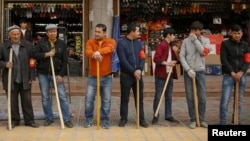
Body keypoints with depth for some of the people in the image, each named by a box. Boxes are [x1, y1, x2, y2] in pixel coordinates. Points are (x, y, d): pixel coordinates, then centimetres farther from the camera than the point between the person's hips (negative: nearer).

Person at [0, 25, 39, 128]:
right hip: (10, 80, 0)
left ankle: (29, 120, 19)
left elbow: (32, 62, -1)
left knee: (27, 100, 8)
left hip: (25, 79, 0)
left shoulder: (28, 46, -1)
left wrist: (32, 77, -4)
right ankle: (14, 120, 24)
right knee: (12, 101, 10)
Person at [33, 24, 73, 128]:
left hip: (57, 73, -1)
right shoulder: (41, 42, 1)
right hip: (43, 73, 1)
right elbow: (35, 55, -4)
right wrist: (46, 54, -18)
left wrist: (61, 74, -9)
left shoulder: (62, 44, 0)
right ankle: (49, 118, 21)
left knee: (62, 96, -4)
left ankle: (67, 119, 4)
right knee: (45, 97, 8)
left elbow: (65, 61, -1)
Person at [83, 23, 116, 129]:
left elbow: (109, 49, -27)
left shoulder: (111, 41, -2)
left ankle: (105, 120, 20)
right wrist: (94, 54, -44)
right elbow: (88, 52, -21)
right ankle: (88, 119, 21)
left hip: (106, 77, -1)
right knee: (89, 99, 3)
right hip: (93, 76, 1)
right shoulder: (90, 42, 0)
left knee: (106, 100, 6)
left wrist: (99, 52, -45)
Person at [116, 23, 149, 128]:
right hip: (126, 75, -4)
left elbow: (142, 58, 6)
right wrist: (133, 71, -17)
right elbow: (123, 60, -14)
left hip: (138, 74, 4)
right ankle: (123, 118, 16)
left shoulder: (138, 43, 10)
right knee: (125, 99, 5)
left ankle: (141, 119, 16)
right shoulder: (121, 43, -7)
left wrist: (139, 69, -12)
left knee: (139, 98, 8)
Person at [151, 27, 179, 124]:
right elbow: (156, 59, -18)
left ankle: (168, 115, 19)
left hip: (169, 74, 8)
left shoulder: (170, 46, 17)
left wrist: (174, 61, -1)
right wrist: (167, 63, -23)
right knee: (158, 96, -2)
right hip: (160, 75, -8)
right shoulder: (161, 45, -9)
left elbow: (173, 58, 20)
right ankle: (155, 116, 5)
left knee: (169, 96, 11)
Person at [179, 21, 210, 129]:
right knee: (190, 97, 2)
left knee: (202, 97, 1)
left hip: (200, 71, 0)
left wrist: (195, 40, -11)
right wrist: (188, 69, -13)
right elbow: (182, 56, -2)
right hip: (188, 71, 0)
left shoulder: (205, 40, 5)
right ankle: (193, 120, 11)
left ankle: (202, 119, 14)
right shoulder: (186, 41, 4)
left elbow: (204, 53, -12)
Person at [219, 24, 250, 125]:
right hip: (228, 75, -3)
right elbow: (223, 60, -5)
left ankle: (237, 121, 18)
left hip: (242, 75, 3)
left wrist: (241, 72, -11)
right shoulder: (225, 44, 1)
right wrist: (232, 73, -12)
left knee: (239, 100, 8)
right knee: (225, 100, -10)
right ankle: (222, 122, -3)